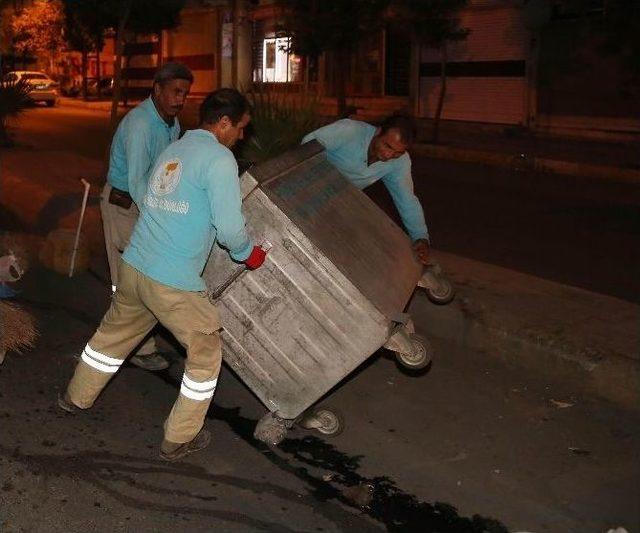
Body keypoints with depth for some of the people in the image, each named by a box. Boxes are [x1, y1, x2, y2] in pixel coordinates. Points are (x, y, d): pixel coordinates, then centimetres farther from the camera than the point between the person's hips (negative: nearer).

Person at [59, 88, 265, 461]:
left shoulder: (174, 150, 12)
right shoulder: (219, 159, -12)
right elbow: (230, 228, -17)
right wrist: (249, 254, 3)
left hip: (133, 265, 8)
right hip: (173, 283, -8)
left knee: (115, 333, 29)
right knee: (206, 352, 11)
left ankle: (77, 397, 50)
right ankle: (178, 439, 20)